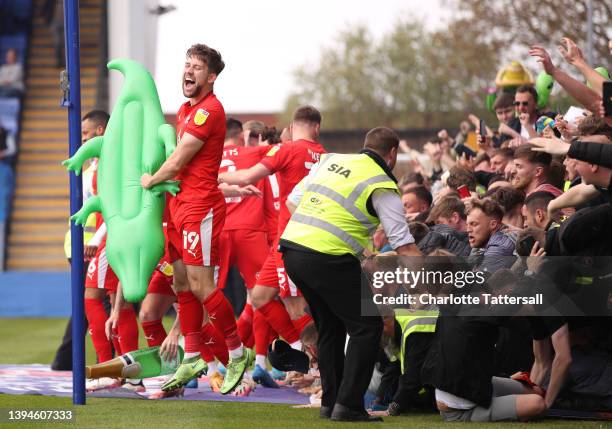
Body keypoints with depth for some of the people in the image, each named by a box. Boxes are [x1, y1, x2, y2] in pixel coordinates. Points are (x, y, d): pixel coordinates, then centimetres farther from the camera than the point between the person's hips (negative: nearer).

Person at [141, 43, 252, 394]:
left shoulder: (209, 110, -14)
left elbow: (178, 162, -13)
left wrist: (151, 181, 2)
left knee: (200, 285, -10)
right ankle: (192, 360, 16)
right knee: (182, 283, 10)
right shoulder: (186, 109, 16)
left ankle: (239, 354, 2)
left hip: (201, 205, -10)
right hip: (179, 204, 10)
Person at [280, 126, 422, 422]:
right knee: (367, 326, 3)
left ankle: (330, 402, 23)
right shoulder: (382, 186, 0)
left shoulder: (330, 161, 17)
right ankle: (348, 405, -3)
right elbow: (404, 246, -3)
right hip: (329, 259, -7)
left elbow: (292, 201, 21)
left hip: (291, 246, 7)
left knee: (330, 326, 22)